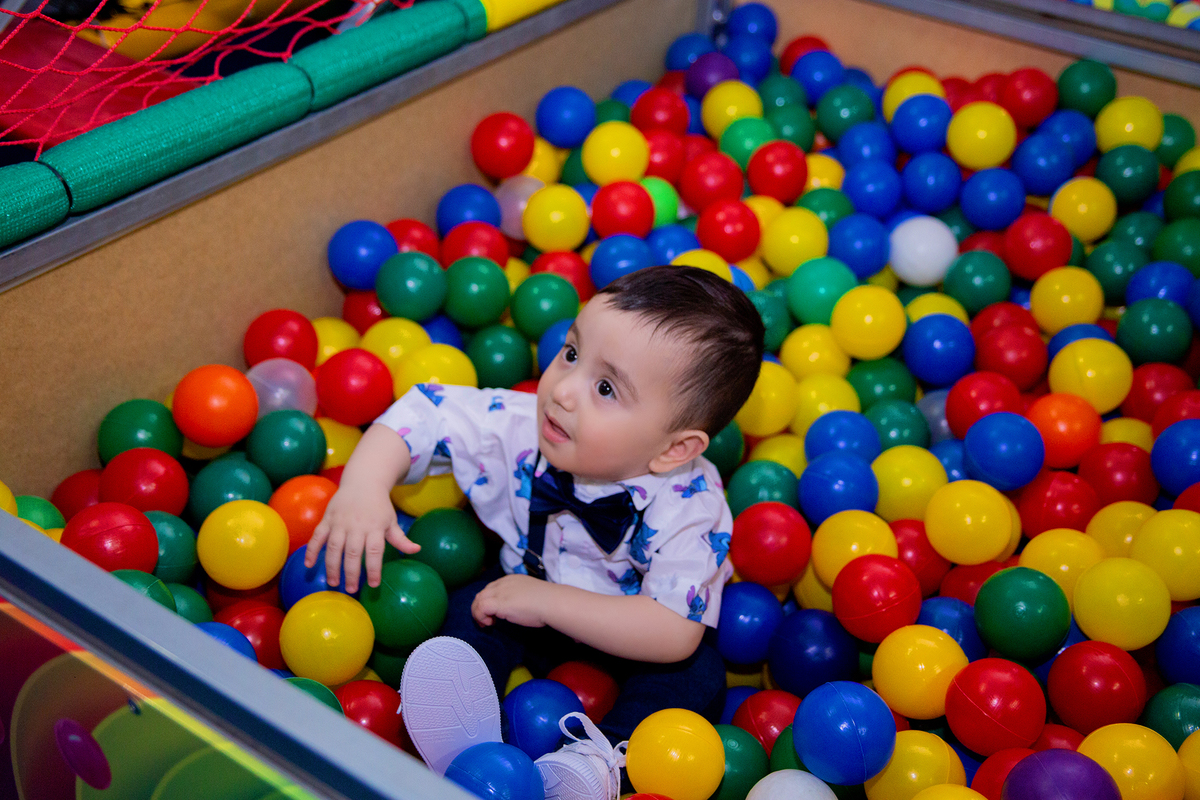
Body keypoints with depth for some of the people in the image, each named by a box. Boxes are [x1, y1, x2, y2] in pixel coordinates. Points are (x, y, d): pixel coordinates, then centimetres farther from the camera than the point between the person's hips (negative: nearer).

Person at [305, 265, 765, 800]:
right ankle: (470, 742, -39)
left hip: (629, 640, -3)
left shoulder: (689, 507, -34)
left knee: (698, 673, -28)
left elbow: (675, 633, -37)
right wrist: (362, 488, -35)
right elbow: (426, 415, -16)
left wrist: (549, 602, -38)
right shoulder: (522, 427, -25)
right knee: (471, 606, -22)